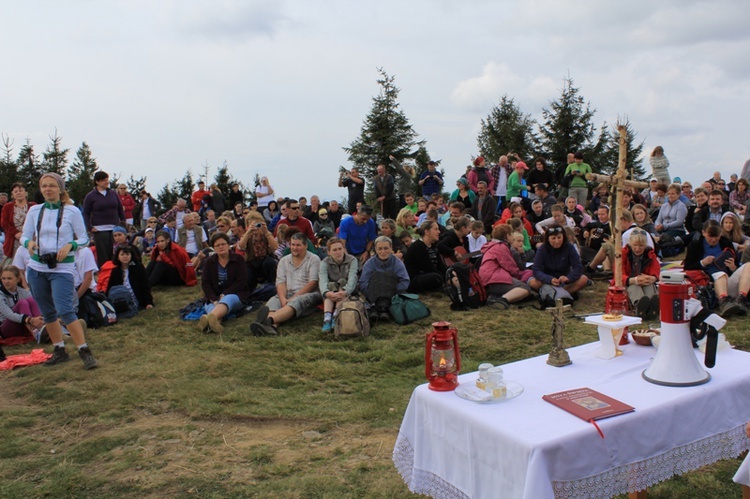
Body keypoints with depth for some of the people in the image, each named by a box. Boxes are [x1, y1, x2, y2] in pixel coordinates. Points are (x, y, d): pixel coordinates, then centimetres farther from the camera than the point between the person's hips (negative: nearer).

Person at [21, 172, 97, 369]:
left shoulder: (72, 211, -4)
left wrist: (69, 245, -20)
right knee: (47, 313, 11)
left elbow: (84, 238, -1)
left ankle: (85, 352, -8)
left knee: (65, 311, -15)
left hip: (62, 268, -5)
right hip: (37, 267, 5)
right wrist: (29, 243, -14)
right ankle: (60, 351, 24)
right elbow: (24, 235, 9)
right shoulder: (34, 211, 5)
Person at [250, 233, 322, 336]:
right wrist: (283, 298, -15)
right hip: (287, 294, 4)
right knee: (272, 302, -28)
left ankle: (268, 319, -64)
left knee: (296, 302, -37)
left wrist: (293, 298, -15)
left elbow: (312, 283, -7)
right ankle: (272, 326, -61)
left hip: (308, 294, -4)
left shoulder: (314, 259, 4)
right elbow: (280, 282, 7)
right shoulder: (284, 261, 18)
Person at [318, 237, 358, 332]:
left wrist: (345, 292, -47)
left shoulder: (352, 260, -10)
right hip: (331, 291, 0)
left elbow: (352, 279, -26)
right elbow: (322, 280, -26)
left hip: (349, 294, 0)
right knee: (331, 285, -30)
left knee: (342, 281, -29)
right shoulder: (324, 263, -9)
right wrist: (327, 293, -49)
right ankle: (327, 318, -48)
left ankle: (336, 315, -44)